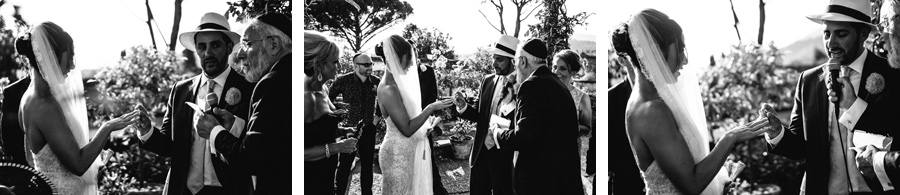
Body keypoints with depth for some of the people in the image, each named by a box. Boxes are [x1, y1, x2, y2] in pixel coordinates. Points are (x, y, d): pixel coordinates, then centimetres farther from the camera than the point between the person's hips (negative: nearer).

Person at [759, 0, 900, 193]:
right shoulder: (808, 81, 2)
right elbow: (800, 146, 4)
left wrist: (853, 105, -21)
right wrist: (777, 132, -15)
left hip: (875, 188, -3)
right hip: (820, 188, 3)